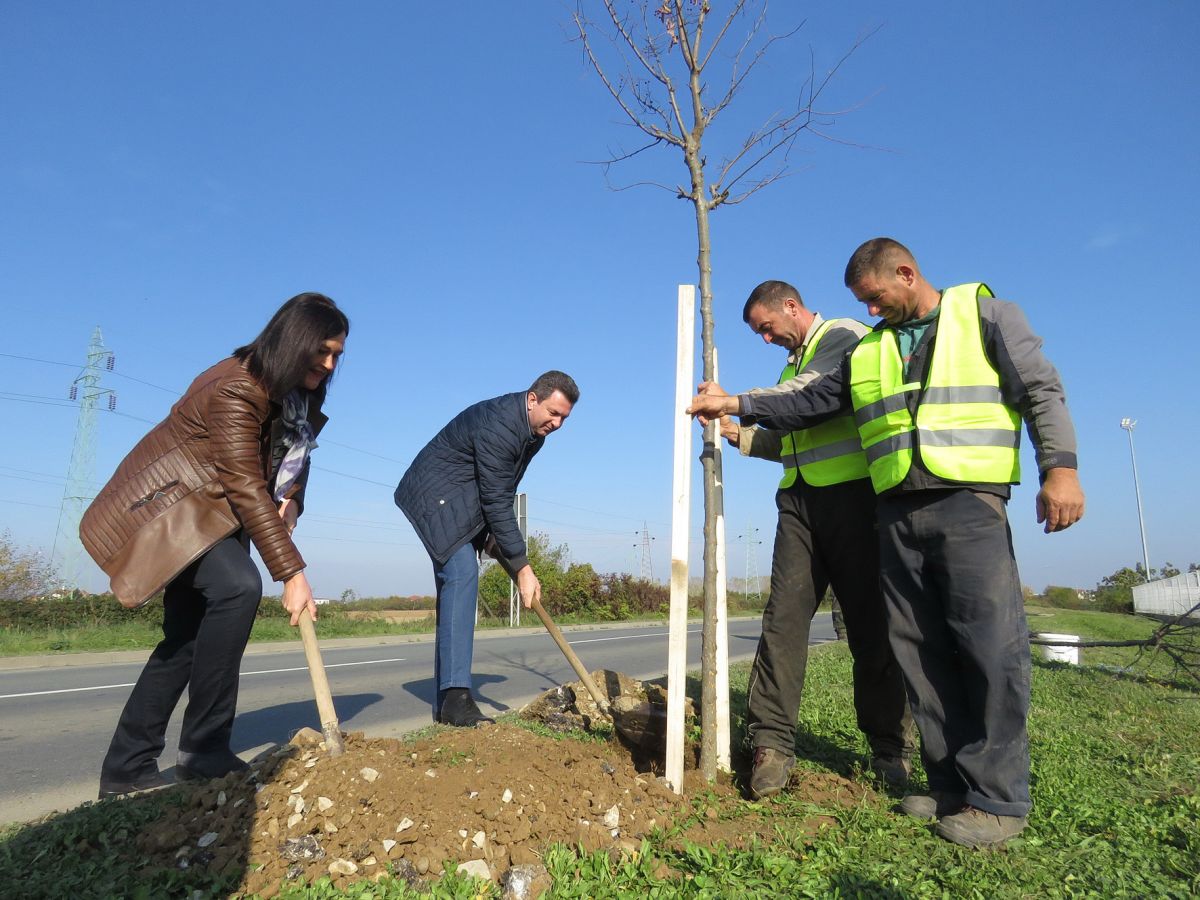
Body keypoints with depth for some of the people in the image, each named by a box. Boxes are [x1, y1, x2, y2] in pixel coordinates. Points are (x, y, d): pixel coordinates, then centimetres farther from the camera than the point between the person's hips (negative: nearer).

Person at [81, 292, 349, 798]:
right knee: (238, 587, -29)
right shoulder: (235, 389, -25)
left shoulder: (299, 396, 2)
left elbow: (292, 463, 12)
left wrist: (292, 501, -13)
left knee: (189, 635, 8)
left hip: (212, 515, 9)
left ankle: (126, 768, 19)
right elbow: (246, 487, -29)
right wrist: (292, 573, -30)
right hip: (168, 505, -9)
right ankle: (204, 749, -18)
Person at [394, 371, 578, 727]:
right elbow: (496, 501, -28)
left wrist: (495, 534, 2)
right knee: (461, 576, -23)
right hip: (437, 496, -9)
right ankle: (455, 695, -25)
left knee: (455, 585, 6)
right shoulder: (498, 424, -28)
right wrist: (522, 567, -26)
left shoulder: (536, 431, 3)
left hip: (463, 505, 10)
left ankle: (445, 701, 10)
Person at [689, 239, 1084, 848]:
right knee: (920, 649, 4)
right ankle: (951, 784, 13)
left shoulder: (984, 313, 7)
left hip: (968, 501, -4)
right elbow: (807, 405, 21)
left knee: (991, 643, -9)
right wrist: (737, 404, 16)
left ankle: (997, 796, 2)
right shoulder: (867, 351, 19)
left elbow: (1042, 391, 0)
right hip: (897, 513, 5)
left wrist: (1060, 466, -12)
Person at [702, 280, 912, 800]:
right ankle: (772, 742, -3)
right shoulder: (794, 363, 26)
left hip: (849, 492, -7)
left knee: (870, 621, 0)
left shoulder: (843, 334, 2)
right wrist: (738, 434, 10)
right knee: (784, 615, -5)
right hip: (800, 498, 7)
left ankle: (890, 747, 13)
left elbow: (810, 393, -17)